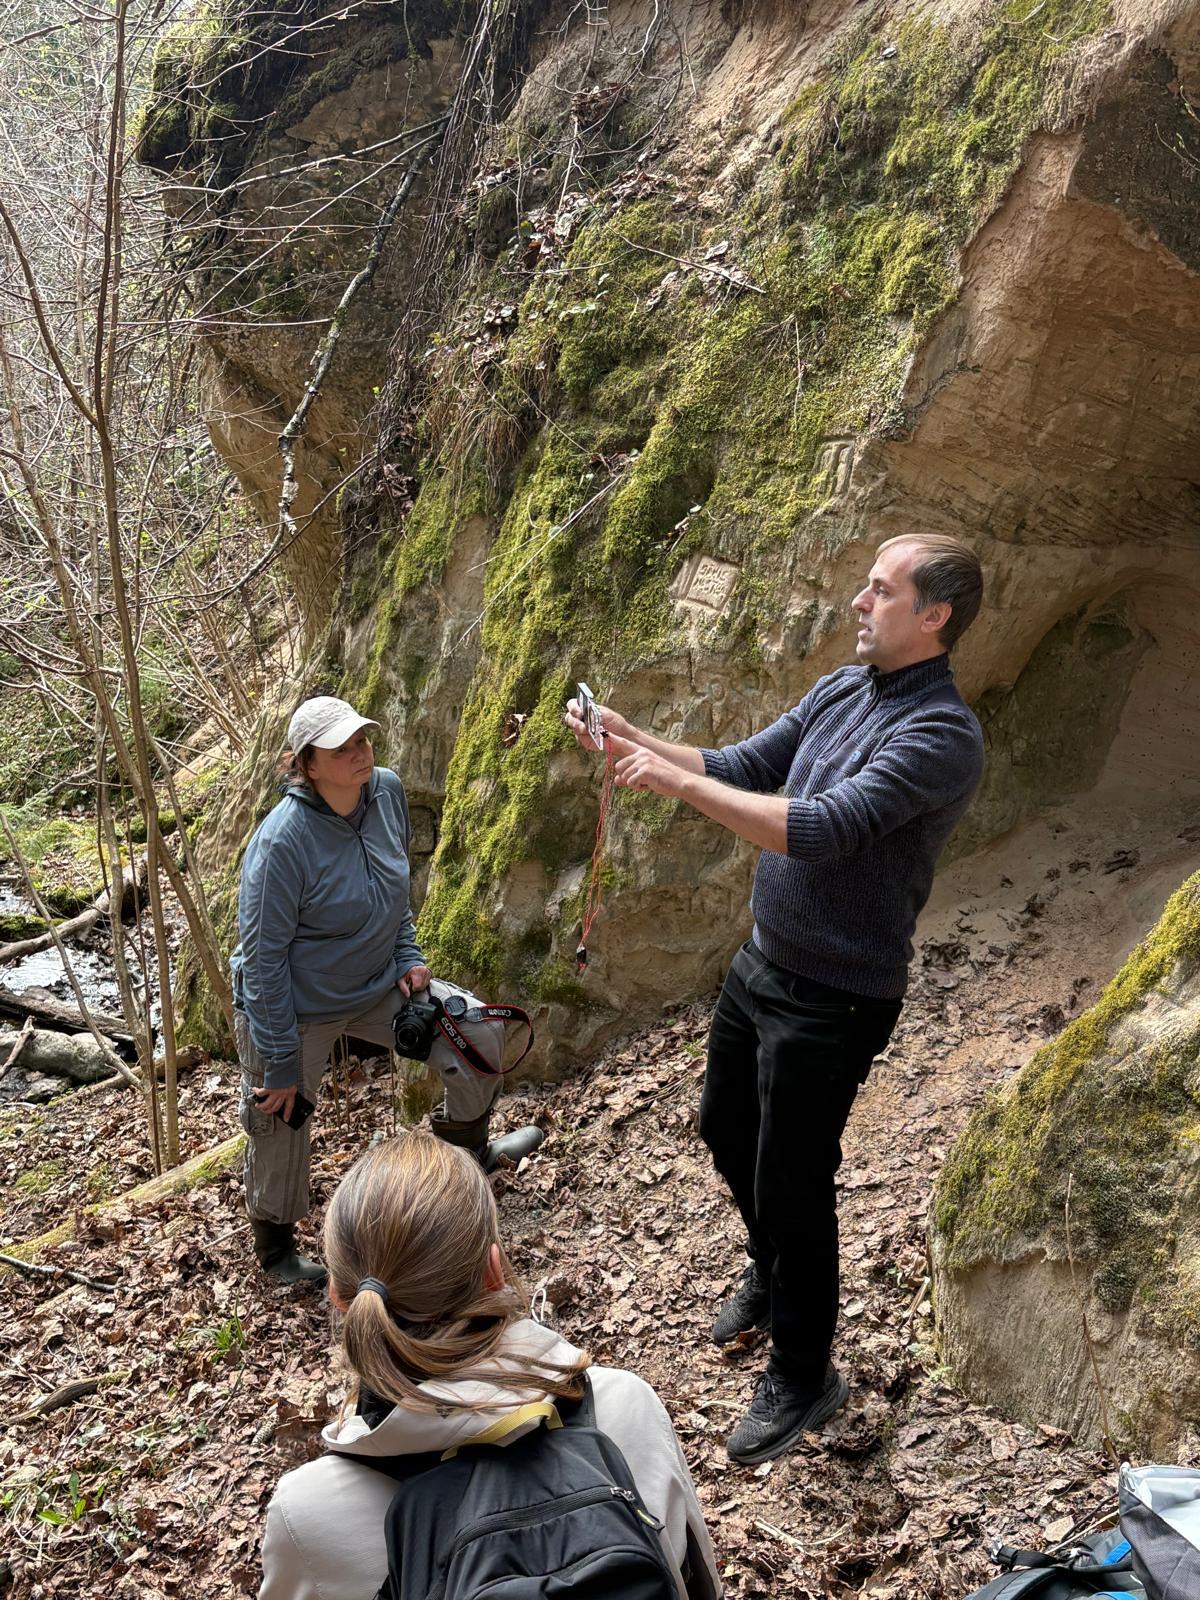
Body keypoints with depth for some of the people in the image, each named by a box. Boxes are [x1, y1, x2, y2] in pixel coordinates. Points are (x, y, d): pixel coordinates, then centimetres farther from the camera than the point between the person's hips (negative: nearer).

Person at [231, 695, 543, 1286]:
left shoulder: (387, 792, -10)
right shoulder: (282, 842, -30)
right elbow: (264, 959, -23)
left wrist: (408, 956, 3)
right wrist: (279, 1063, -19)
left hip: (377, 987, 6)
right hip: (297, 1009, -6)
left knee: (480, 1035, 4)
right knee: (281, 1131, 11)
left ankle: (467, 1149, 32)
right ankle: (275, 1249, 39)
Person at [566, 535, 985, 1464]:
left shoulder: (942, 735, -25)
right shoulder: (843, 691, 3)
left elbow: (820, 831, -33)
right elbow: (743, 770, 7)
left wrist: (680, 782, -30)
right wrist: (631, 739, -5)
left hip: (834, 998, -9)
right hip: (763, 963, 9)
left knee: (791, 1181, 3)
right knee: (726, 1126, 24)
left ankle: (804, 1378, 26)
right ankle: (773, 1275, 52)